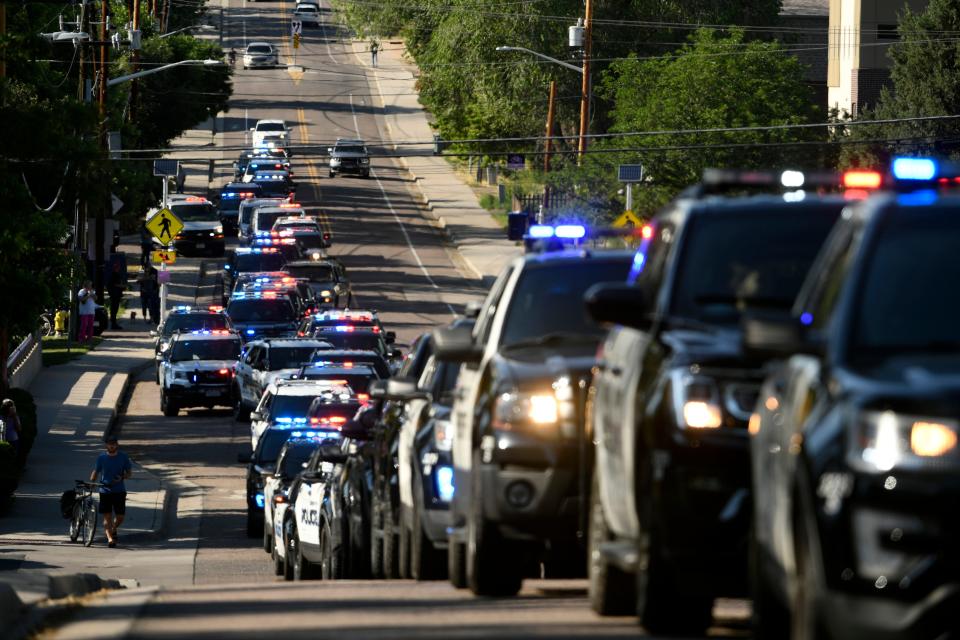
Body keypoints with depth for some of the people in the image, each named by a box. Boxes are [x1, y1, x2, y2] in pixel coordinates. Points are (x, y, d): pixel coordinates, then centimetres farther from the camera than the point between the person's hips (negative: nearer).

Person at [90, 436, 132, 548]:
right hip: (105, 491, 0)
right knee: (107, 516, -8)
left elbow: (129, 473, 7)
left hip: (119, 491, 0)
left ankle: (113, 529, 33)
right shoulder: (101, 458, 3)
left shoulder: (123, 457, 3)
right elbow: (96, 471, 9)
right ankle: (110, 538, -11)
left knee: (120, 517, 3)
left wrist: (121, 477, -14)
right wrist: (91, 482, -9)